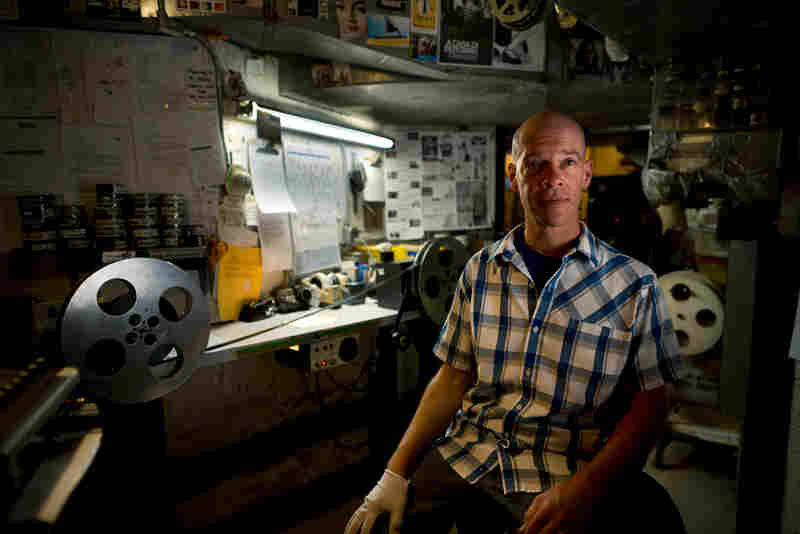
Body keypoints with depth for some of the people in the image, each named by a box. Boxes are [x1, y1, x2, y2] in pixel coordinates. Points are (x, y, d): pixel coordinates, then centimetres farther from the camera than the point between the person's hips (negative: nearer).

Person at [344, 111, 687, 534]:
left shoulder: (635, 285, -2)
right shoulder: (480, 270, 5)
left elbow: (650, 402, -2)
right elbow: (454, 376, 5)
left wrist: (583, 488, -17)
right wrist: (396, 472, -3)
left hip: (573, 465, 1)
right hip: (469, 456, 0)